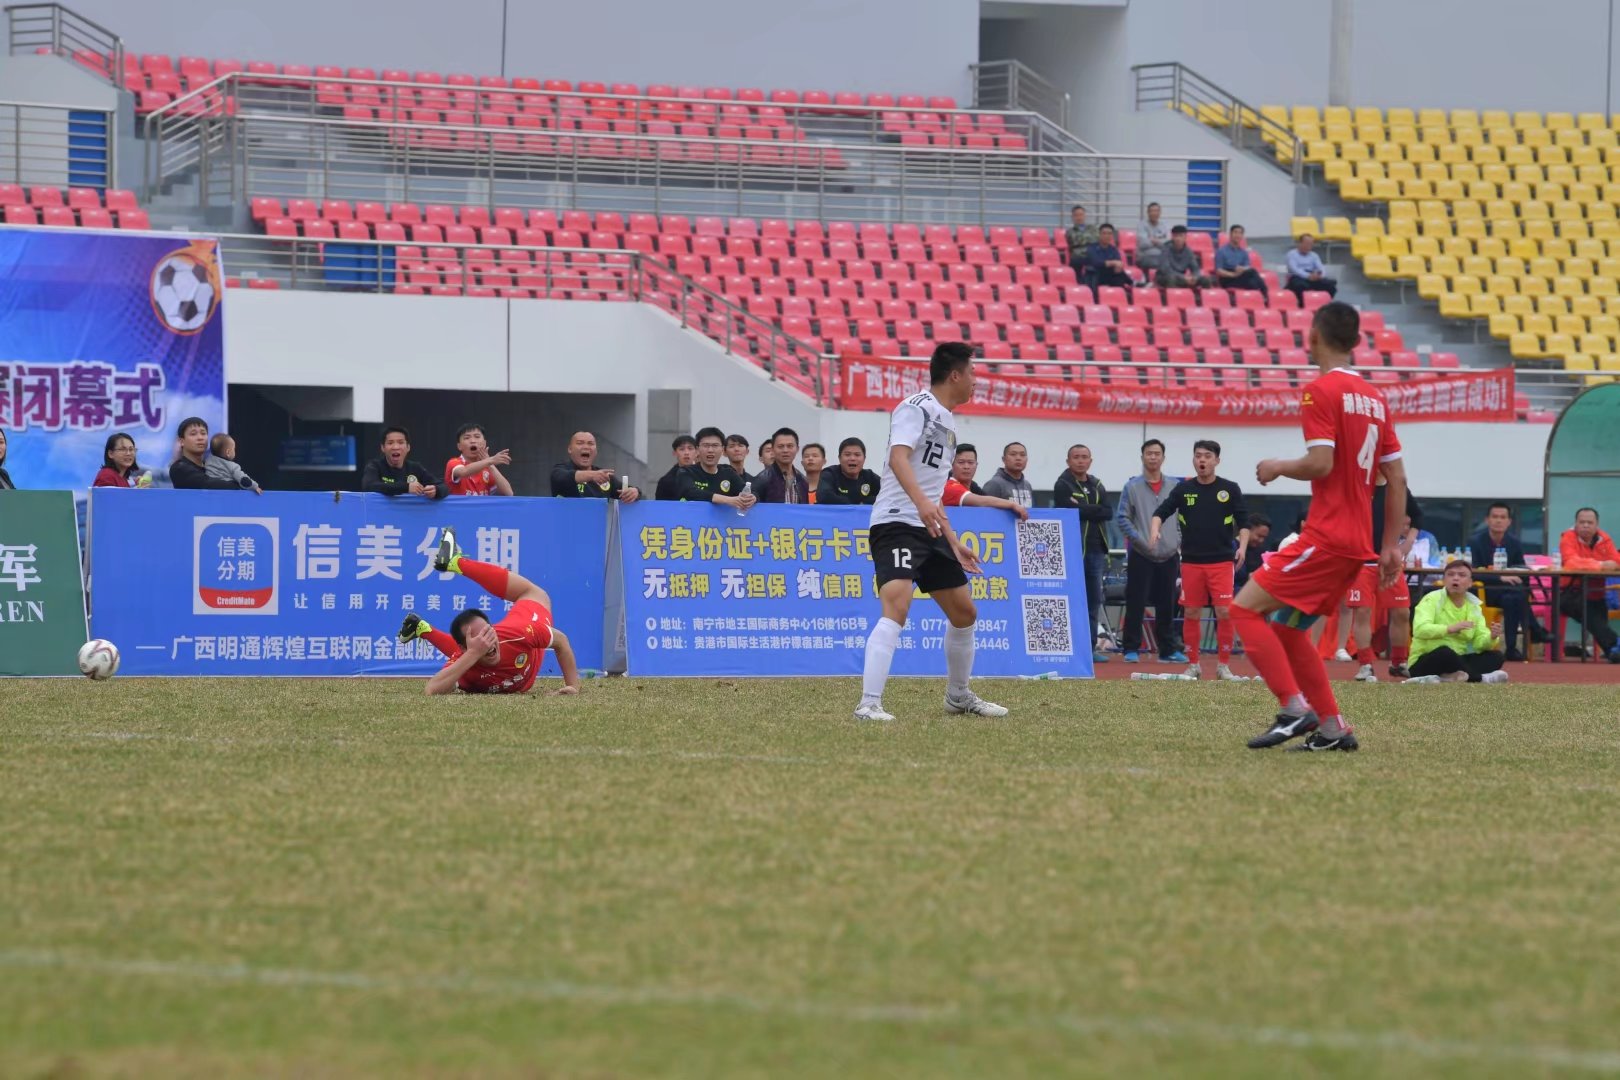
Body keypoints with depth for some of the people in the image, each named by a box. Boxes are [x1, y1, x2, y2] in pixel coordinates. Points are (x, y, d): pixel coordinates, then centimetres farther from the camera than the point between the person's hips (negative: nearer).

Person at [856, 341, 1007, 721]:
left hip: (929, 530, 10)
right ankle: (869, 704, -31)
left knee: (964, 612, 15)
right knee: (897, 607, -25)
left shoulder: (946, 422, 20)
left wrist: (954, 544, 28)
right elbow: (898, 458, -26)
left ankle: (958, 696, 33)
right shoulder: (916, 408, -9)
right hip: (897, 522, -10)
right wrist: (922, 502, -42)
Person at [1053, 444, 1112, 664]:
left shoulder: (1097, 486, 16)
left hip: (1096, 550, 6)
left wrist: (1083, 509, -8)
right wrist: (1095, 510, -8)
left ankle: (1090, 647, 11)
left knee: (1094, 600, 7)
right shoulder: (1063, 485, -2)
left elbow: (1108, 513, 2)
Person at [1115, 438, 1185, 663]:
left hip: (1169, 556, 3)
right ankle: (1131, 649, 2)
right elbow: (1122, 517, -3)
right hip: (1141, 556, -3)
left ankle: (1168, 649, 14)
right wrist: (1139, 539, -12)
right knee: (1136, 604, -3)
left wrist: (1178, 539, -1)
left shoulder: (1175, 486, 6)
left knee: (1167, 605, 7)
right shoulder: (1132, 487, -2)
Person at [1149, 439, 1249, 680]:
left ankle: (1224, 666, 3)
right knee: (1191, 613, 3)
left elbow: (1243, 521, 3)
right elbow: (1161, 512, 2)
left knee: (1225, 612, -8)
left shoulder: (1230, 489, 2)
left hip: (1221, 561, -2)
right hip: (1191, 561, 2)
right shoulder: (1184, 489, 5)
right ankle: (1193, 665, 14)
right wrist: (1155, 529, -19)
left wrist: (1242, 546, -12)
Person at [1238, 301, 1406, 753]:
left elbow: (1320, 463, -20)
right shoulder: (1374, 396, 15)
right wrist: (1391, 545, 18)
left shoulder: (1320, 390, -10)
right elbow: (1397, 478, 14)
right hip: (1358, 541, 8)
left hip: (1327, 537, -8)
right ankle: (1332, 729, 13)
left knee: (1247, 609, -6)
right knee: (1287, 627, 18)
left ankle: (1295, 710, -16)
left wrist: (1278, 467, 0)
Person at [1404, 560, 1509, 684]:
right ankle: (1479, 679, -23)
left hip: (1456, 662, 7)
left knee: (1495, 656, -13)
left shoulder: (1473, 605, 8)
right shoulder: (1432, 599, -9)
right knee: (1444, 652, -39)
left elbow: (1479, 642, 1)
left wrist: (1491, 638, -22)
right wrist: (1450, 629, -37)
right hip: (1425, 663, -7)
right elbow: (1420, 629, -26)